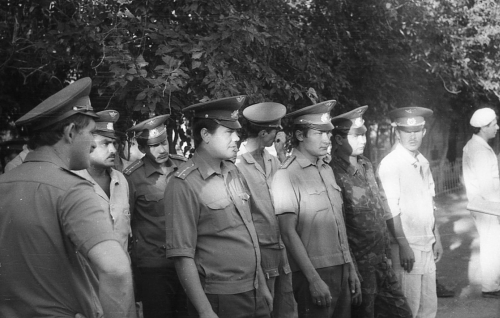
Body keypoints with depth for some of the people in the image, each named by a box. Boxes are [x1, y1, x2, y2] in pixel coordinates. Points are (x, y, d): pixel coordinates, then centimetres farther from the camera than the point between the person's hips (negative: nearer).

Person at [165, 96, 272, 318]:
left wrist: (262, 285, 14)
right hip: (219, 299, -6)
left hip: (255, 294, 6)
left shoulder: (234, 172, 6)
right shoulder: (184, 185, -15)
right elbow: (182, 255, -16)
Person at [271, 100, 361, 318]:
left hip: (341, 270, 7)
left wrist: (350, 268, 14)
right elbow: (289, 233, -13)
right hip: (313, 273, -6)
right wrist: (314, 279, -16)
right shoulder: (287, 175, -10)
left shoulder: (327, 171, 12)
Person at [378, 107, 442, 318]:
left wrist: (436, 238, 15)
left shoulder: (423, 163, 11)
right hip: (406, 247, -7)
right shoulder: (390, 164, -12)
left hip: (427, 245, 7)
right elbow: (391, 211, -16)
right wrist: (403, 246, -18)